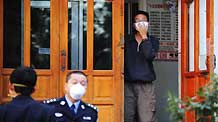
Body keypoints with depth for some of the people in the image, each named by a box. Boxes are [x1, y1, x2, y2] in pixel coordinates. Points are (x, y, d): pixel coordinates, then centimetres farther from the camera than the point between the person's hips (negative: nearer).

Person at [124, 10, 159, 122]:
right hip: (128, 84, 2)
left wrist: (144, 36, -8)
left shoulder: (152, 41, 9)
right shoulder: (128, 42, 13)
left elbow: (150, 56, -10)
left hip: (146, 85, -2)